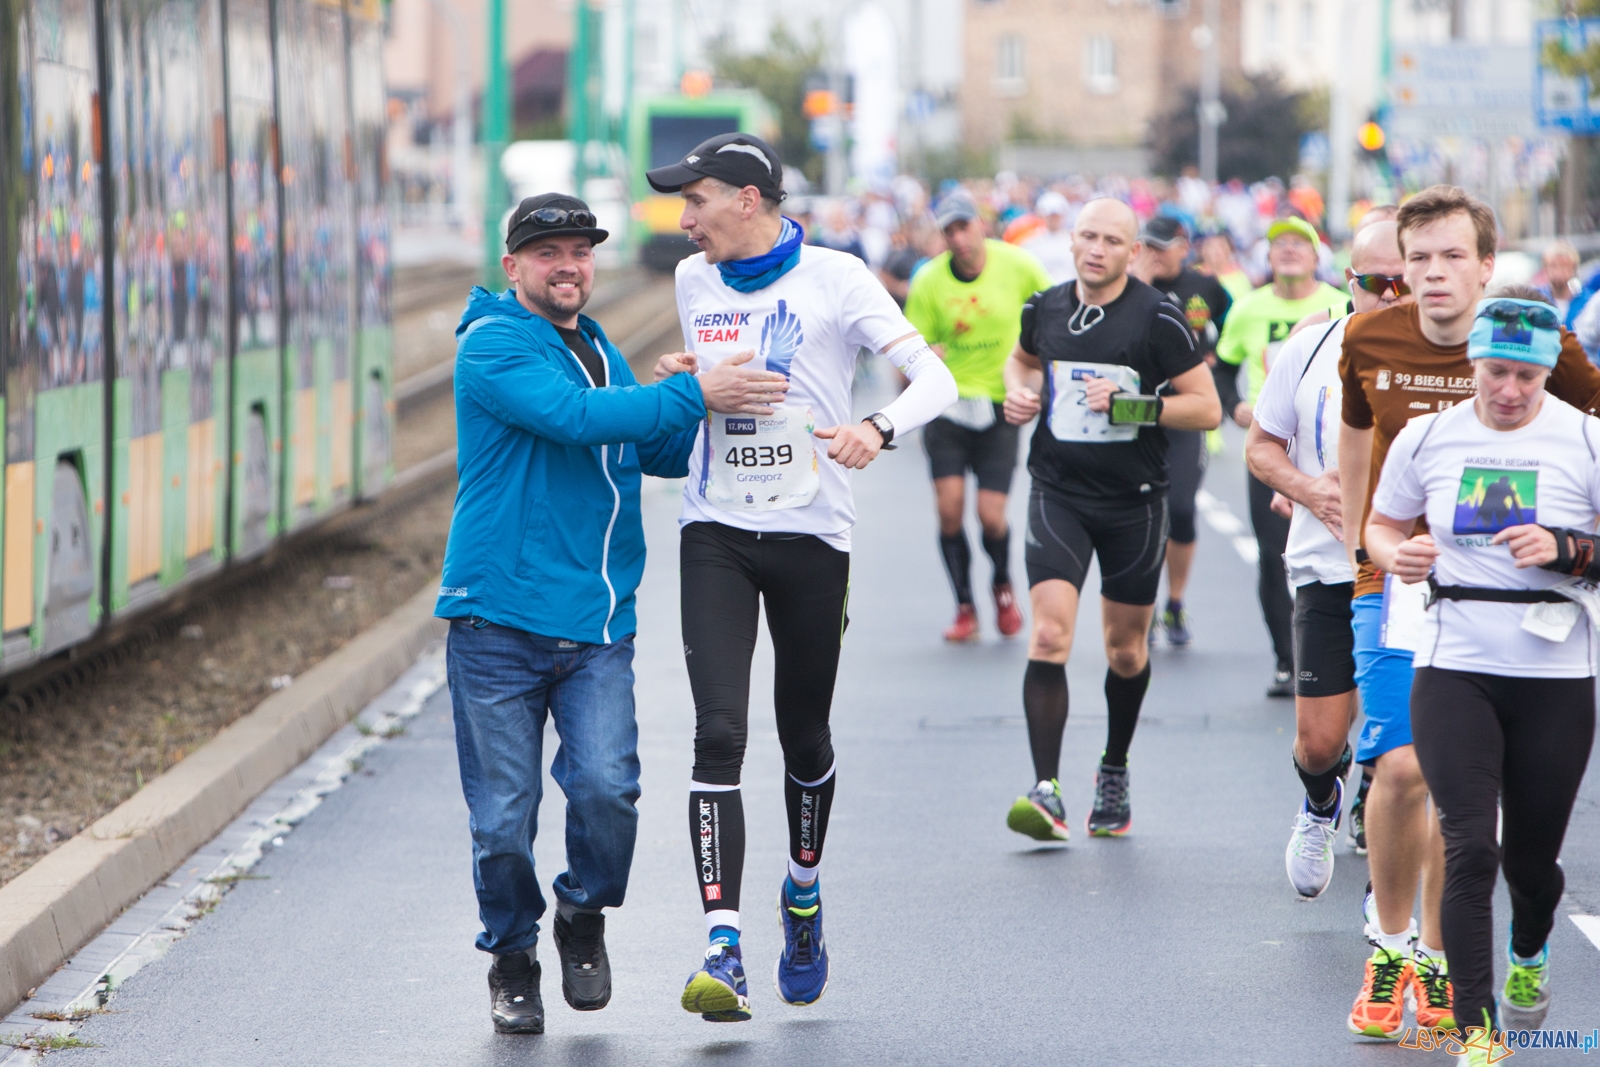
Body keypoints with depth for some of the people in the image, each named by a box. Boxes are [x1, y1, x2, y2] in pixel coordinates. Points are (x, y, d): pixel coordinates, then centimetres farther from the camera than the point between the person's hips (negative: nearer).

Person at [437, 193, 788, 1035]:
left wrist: (720, 399, 9)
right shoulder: (492, 344, -5)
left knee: (607, 787, -13)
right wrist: (692, 394, -20)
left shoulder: (602, 354, 18)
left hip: (598, 627, 5)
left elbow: (666, 454, 29)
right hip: (497, 622, -5)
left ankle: (584, 916, 14)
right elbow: (574, 416, -21)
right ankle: (511, 957, 21)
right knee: (504, 814, -1)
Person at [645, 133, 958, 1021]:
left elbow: (935, 380, -12)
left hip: (809, 535, -2)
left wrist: (877, 429, -31)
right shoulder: (694, 282, 9)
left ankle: (803, 895, 39)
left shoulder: (833, 277, -7)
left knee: (804, 738, 10)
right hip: (716, 536, 2)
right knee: (719, 734, -13)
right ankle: (722, 951, -19)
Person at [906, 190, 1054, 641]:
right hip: (947, 404, 1)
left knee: (991, 516, -6)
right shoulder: (928, 281, -7)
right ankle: (965, 608, 8)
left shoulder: (1017, 266, -7)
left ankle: (1003, 586, 26)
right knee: (949, 507, -10)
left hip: (1001, 405, -1)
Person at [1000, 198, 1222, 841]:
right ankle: (1047, 793, -19)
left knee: (1126, 650, 11)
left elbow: (1207, 408, -6)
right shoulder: (1045, 310, 4)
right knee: (1049, 635, -17)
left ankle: (1114, 773, 36)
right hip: (1058, 493, 1)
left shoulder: (1157, 319, -7)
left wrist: (1133, 405, -18)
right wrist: (1018, 393, 6)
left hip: (1134, 503, -1)